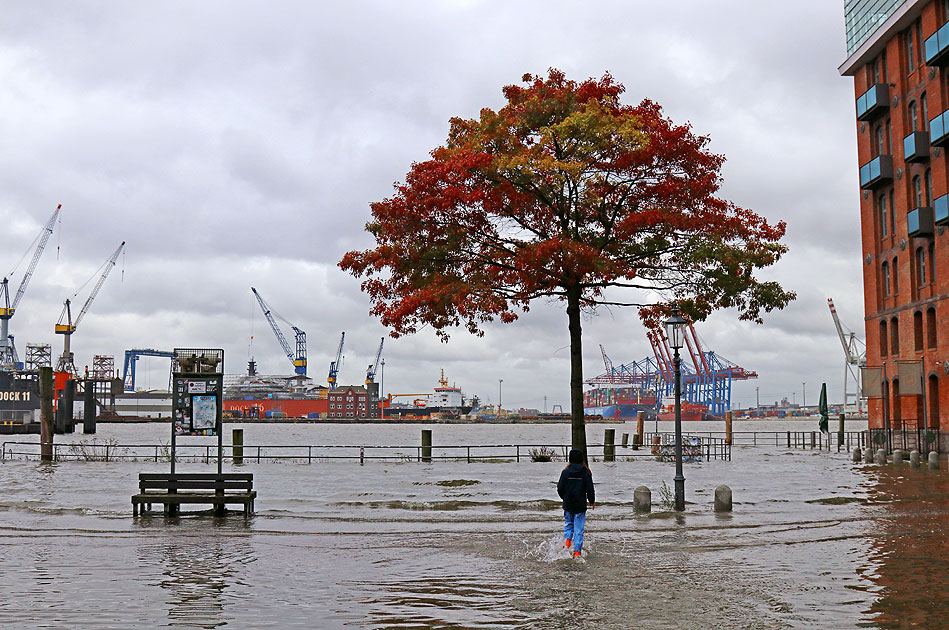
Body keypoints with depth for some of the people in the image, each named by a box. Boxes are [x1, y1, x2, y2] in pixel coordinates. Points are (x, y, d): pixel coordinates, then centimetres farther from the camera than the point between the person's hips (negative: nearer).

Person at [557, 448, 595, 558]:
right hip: (580, 505, -1)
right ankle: (577, 551, 1)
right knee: (579, 529, 4)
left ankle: (567, 540, 0)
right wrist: (592, 501, 11)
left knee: (568, 524, 23)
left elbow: (560, 488, -3)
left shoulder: (565, 472, -6)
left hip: (568, 505, 1)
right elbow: (590, 489, -5)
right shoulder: (585, 472, -7)